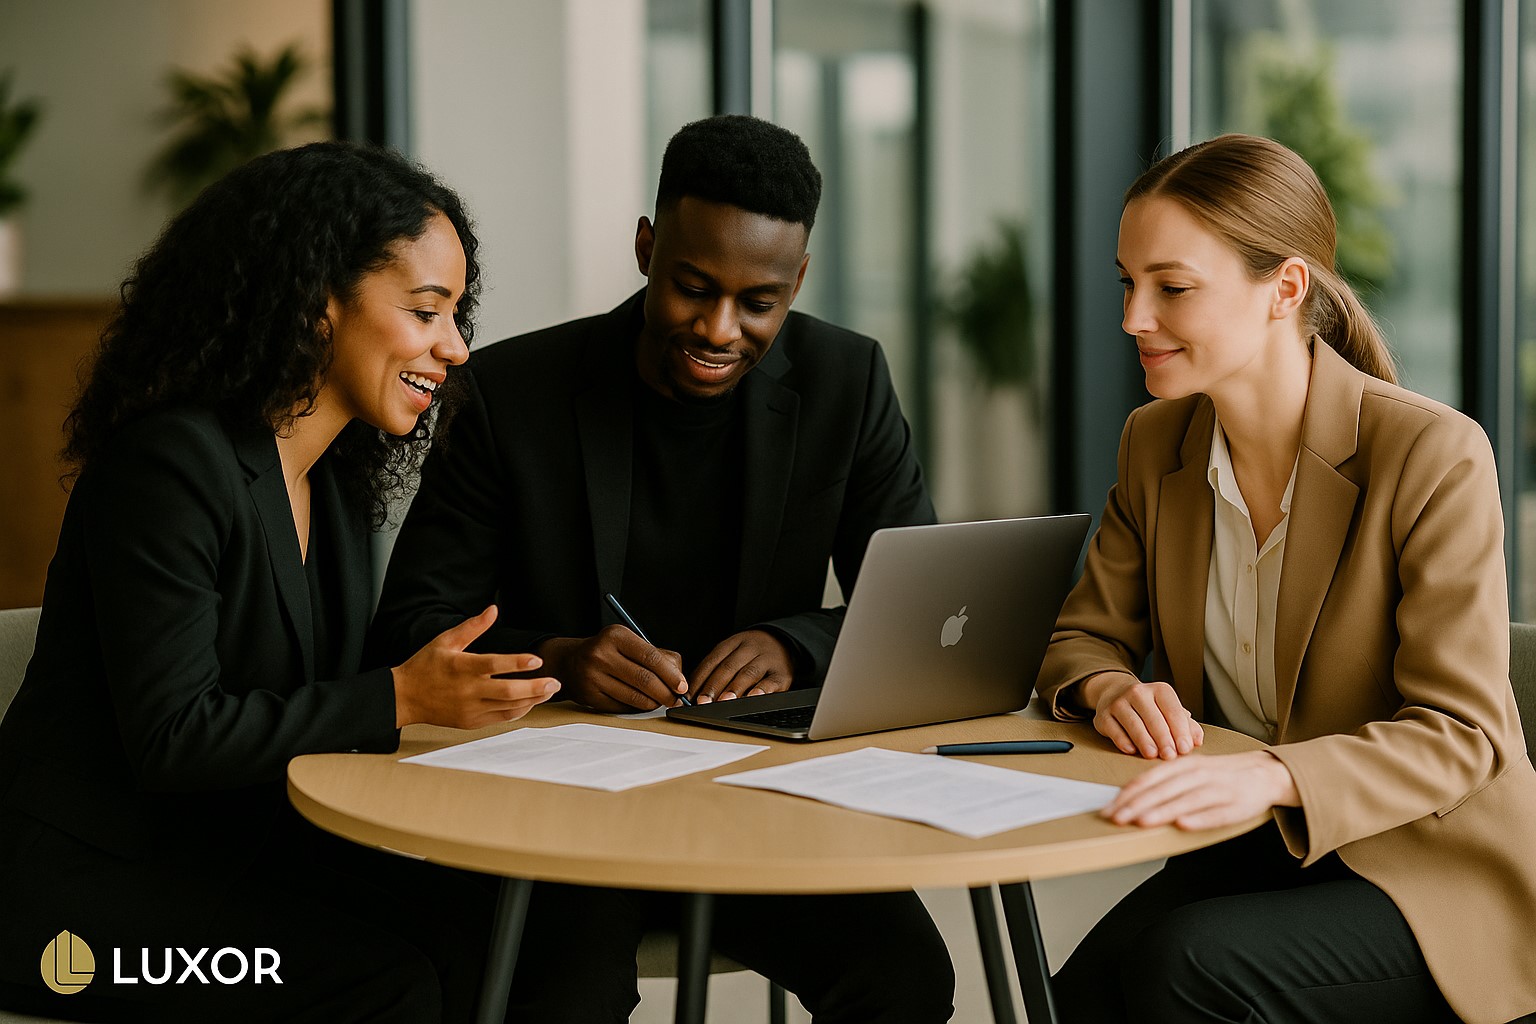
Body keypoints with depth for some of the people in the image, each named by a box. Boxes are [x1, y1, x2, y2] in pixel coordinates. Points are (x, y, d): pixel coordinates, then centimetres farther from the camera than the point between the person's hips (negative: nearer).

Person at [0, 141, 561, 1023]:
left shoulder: (336, 480, 9)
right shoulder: (171, 463, -19)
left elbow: (317, 694, 9)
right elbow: (170, 737, -22)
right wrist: (400, 699, -25)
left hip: (233, 846, 8)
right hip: (85, 880, -8)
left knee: (480, 925, -14)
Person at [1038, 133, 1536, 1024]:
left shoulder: (1435, 456, -16)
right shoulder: (1157, 445, 3)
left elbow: (1463, 735, -19)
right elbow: (1084, 639, 11)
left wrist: (1269, 776, -37)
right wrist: (1112, 690, -14)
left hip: (1433, 870, -4)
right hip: (1257, 851, 5)